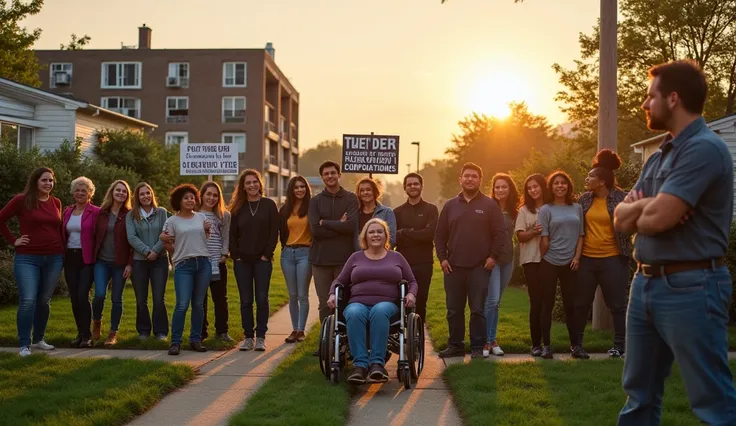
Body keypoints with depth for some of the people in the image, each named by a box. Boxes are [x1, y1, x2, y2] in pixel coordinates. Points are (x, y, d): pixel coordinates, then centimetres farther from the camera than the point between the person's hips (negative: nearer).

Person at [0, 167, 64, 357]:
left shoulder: (56, 203, 8)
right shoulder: (22, 200, -5)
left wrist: (62, 247, 9)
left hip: (54, 258, 4)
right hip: (27, 258, -4)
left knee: (44, 300, 11)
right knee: (28, 300, -11)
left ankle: (39, 340, 23)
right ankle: (24, 344, -3)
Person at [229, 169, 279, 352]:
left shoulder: (269, 205, 2)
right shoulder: (238, 208, 8)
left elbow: (274, 232, -2)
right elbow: (233, 234, 8)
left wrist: (267, 254, -8)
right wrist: (235, 255, -2)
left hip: (262, 260, -2)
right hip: (242, 261, 2)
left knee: (261, 299, -3)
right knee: (246, 301, 3)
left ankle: (260, 337, 4)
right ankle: (248, 337, 10)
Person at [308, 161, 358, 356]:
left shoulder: (351, 198, 4)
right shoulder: (316, 201, 7)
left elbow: (352, 225, -12)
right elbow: (315, 229, -6)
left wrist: (326, 223, -8)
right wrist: (339, 226, -9)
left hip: (345, 259, -1)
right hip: (321, 259, 2)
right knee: (325, 303, 6)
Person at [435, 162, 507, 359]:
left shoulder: (490, 205, 3)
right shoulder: (450, 205, 11)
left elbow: (499, 233, 0)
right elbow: (440, 235, 12)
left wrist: (493, 256, -9)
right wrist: (442, 257, 2)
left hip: (480, 267, -3)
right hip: (453, 267, 3)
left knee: (478, 309, 0)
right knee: (454, 310, 8)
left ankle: (478, 347, 8)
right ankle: (455, 345, 17)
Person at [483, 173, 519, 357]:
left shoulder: (514, 212, 9)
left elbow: (513, 235, 17)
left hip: (508, 260, 5)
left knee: (497, 302, 10)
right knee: (492, 299, -12)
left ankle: (492, 339, 16)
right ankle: (485, 341, -3)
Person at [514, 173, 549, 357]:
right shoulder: (524, 210, 7)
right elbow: (520, 236, 1)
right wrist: (534, 232, -17)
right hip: (531, 259, -1)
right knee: (536, 301, -5)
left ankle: (546, 341, 9)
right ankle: (536, 343, 0)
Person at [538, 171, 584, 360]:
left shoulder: (577, 208, 7)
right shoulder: (546, 210, -2)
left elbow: (580, 235, 7)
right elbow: (544, 239, -2)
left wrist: (577, 257, -2)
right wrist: (544, 259, -2)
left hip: (570, 264, 2)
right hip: (550, 263, -2)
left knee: (570, 304, 7)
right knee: (548, 304, 2)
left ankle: (574, 344, 16)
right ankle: (546, 345, 8)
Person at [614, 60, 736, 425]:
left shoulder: (704, 148, -14)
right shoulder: (658, 158, 15)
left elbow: (656, 219, -22)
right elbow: (622, 220, 11)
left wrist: (638, 210, 0)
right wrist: (647, 206, -10)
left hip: (689, 287, -9)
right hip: (646, 283, 9)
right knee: (640, 395, 16)